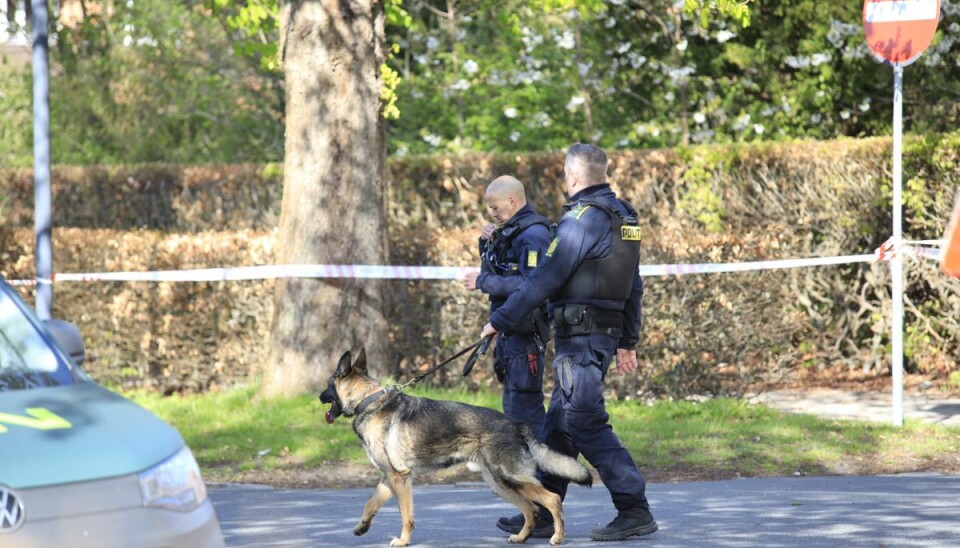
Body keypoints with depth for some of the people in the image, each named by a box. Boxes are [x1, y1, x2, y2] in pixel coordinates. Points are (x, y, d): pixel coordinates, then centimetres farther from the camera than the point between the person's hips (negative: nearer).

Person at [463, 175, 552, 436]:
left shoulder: (533, 234, -17)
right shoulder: (511, 231, 15)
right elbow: (494, 270, 24)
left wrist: (483, 282, -21)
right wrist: (487, 244, 5)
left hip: (525, 329, -11)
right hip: (509, 328, 11)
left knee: (524, 405, -10)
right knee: (512, 405, 16)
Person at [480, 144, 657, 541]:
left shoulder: (583, 218, -15)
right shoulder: (623, 216, 14)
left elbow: (544, 279, -16)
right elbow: (634, 285, 19)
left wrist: (500, 321, -9)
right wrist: (628, 341, 25)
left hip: (580, 334, -10)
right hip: (607, 330, 10)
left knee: (586, 423, -9)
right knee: (559, 424, 14)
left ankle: (634, 512, -11)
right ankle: (541, 514, 18)